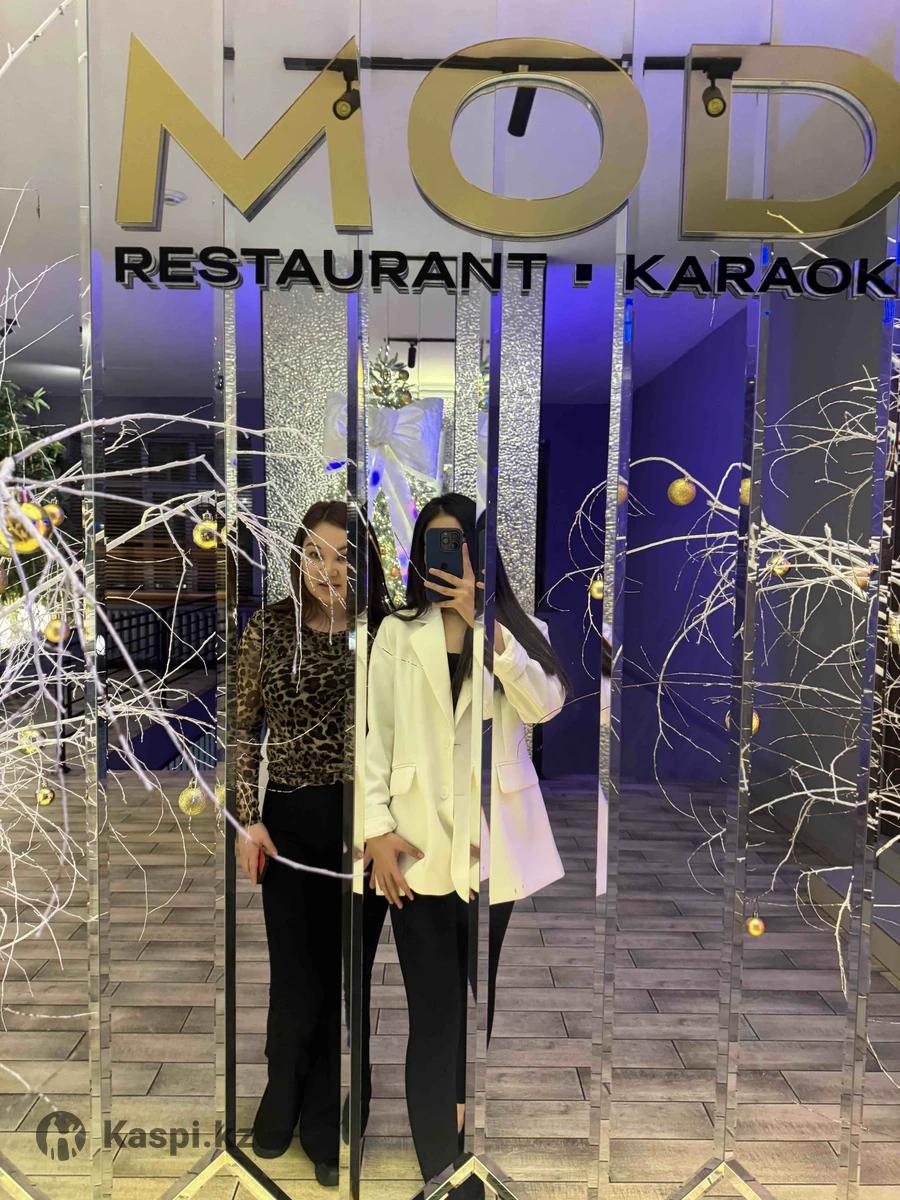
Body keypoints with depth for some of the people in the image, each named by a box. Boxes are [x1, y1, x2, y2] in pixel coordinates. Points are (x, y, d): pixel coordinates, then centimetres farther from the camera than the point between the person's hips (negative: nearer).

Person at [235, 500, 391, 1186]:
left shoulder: (386, 632, -6)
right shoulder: (269, 627, -3)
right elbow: (246, 727, 3)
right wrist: (249, 818, -3)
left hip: (362, 820, 0)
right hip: (292, 819, 1)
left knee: (345, 976, 13)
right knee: (296, 975, 12)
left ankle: (327, 1129, 37)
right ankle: (283, 1106, 42)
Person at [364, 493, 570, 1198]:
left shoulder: (520, 631, 5)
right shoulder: (398, 633, 5)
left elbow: (544, 705, -15)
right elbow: (377, 735, 1)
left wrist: (485, 623, -22)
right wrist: (377, 828, -7)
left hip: (492, 840, 1)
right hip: (419, 840, -1)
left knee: (476, 997, 17)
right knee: (433, 1012, 1)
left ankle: (458, 1125, 41)